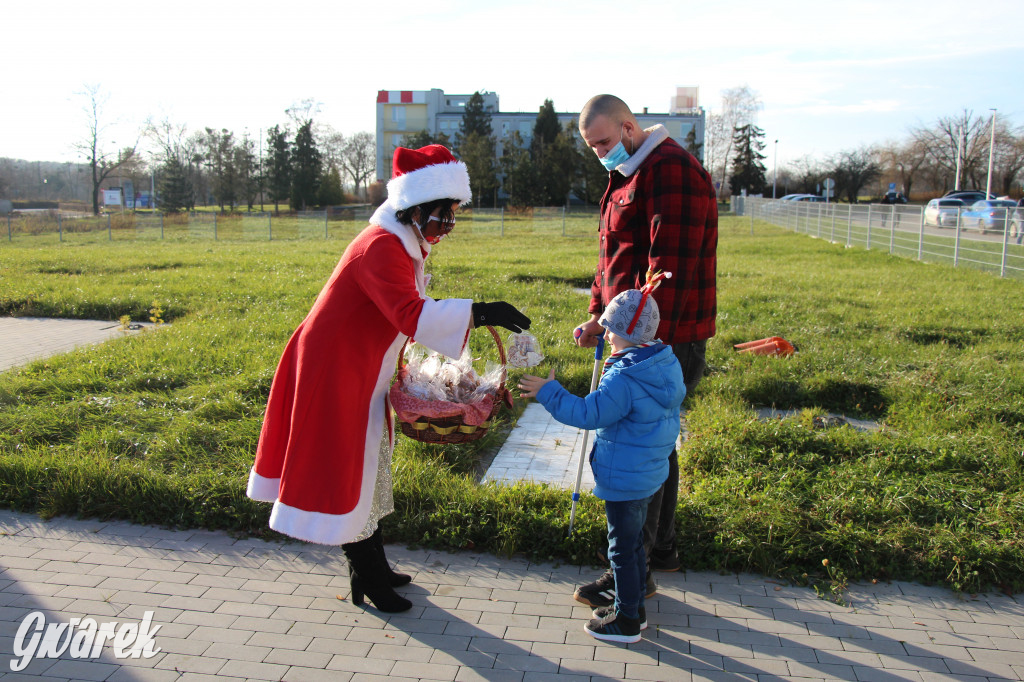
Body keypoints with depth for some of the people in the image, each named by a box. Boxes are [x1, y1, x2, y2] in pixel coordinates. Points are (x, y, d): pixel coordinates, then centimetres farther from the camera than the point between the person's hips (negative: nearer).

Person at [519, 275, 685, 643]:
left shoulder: (622, 379, -26)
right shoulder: (668, 364, 1)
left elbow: (589, 413, -26)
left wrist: (549, 392, -19)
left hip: (624, 481, -9)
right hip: (651, 473, 9)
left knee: (623, 548, 5)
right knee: (633, 542, 22)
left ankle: (628, 622, 19)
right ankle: (633, 607, 36)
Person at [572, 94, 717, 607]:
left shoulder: (671, 170, -15)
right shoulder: (627, 177, 19)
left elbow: (670, 266, -22)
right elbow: (614, 257, 22)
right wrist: (598, 314, 9)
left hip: (667, 340, -10)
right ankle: (661, 548, 32)